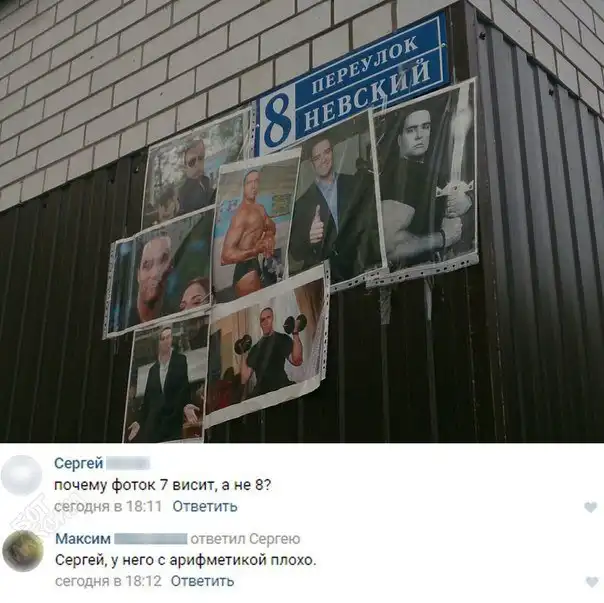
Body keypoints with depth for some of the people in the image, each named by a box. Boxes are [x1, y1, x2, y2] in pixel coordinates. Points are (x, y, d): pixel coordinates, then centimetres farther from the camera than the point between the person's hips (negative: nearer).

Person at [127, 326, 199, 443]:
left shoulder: (180, 360, 7)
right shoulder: (153, 369, 21)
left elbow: (185, 387, -3)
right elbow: (147, 398, 18)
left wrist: (186, 405, -22)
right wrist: (139, 421, 7)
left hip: (173, 423, -3)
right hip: (153, 425, 4)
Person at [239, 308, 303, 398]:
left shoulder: (282, 339, 8)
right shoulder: (255, 348, 22)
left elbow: (296, 361, -12)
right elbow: (245, 378, 16)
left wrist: (295, 334, -16)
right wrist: (243, 355, 12)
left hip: (280, 388, -5)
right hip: (260, 392, 5)